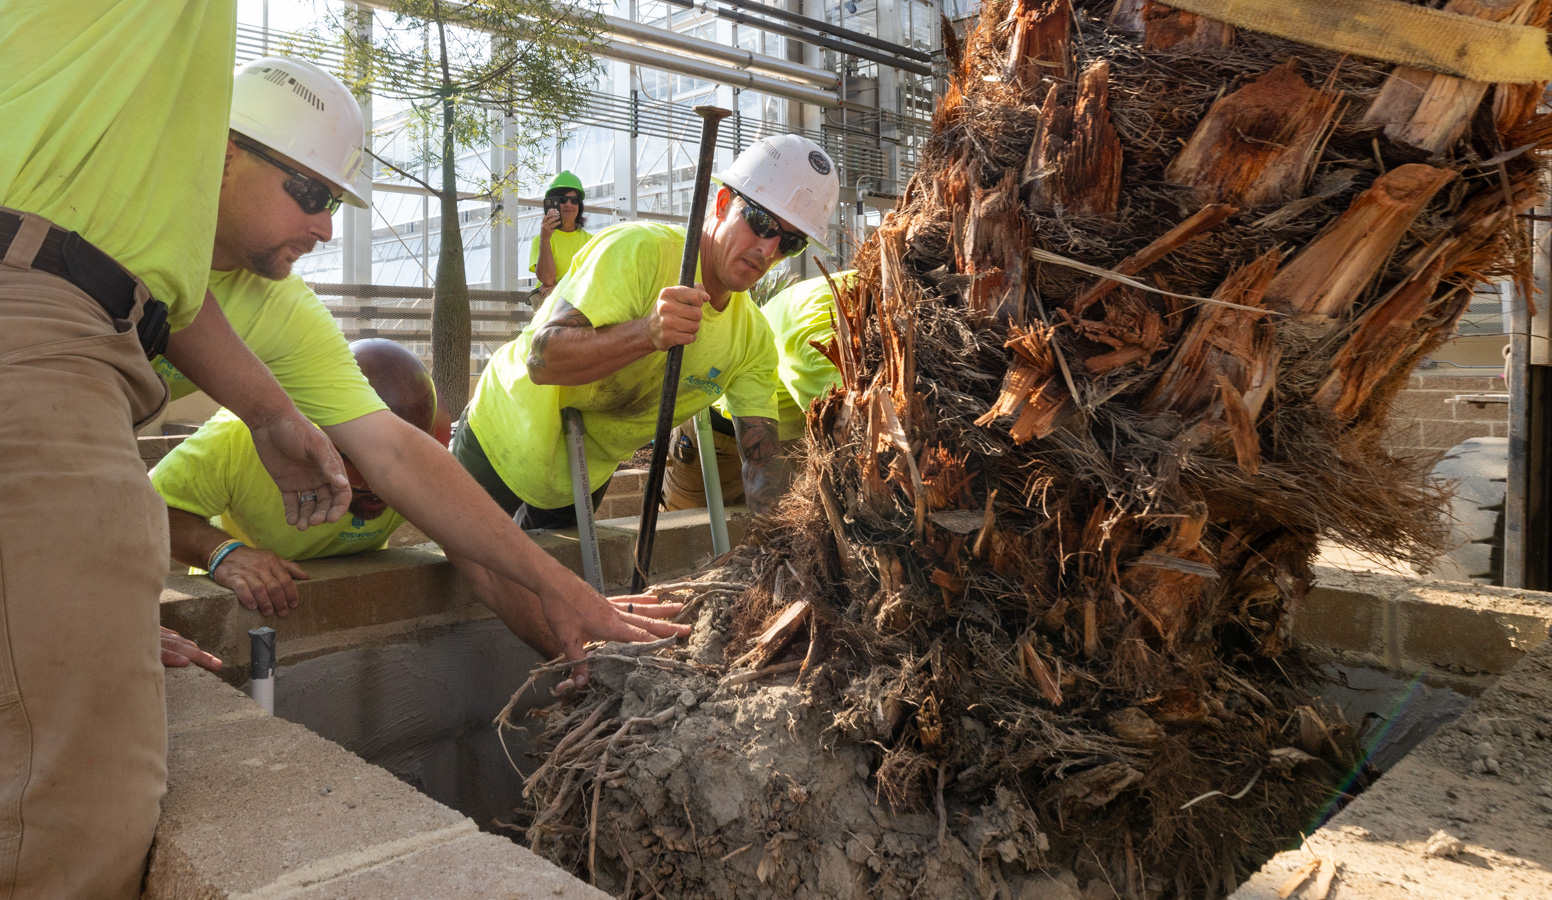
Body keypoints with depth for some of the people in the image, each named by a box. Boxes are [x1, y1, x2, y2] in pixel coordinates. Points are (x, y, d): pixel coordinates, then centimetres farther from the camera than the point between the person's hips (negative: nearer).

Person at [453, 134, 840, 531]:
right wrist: (649, 332, -52)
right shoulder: (638, 250, -28)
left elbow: (761, 459, -12)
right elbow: (542, 359, -37)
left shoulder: (754, 339, -9)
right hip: (502, 445, -5)